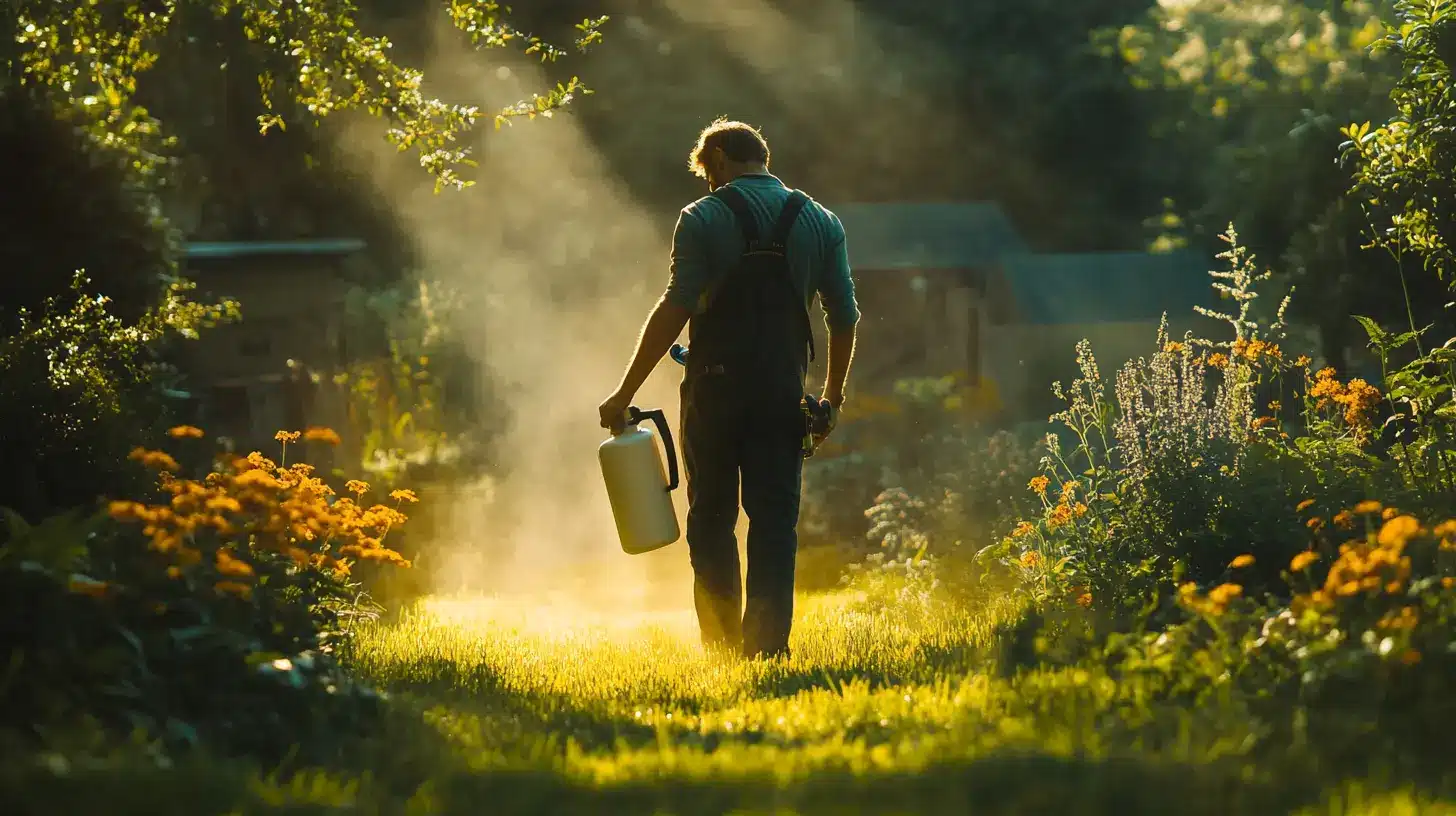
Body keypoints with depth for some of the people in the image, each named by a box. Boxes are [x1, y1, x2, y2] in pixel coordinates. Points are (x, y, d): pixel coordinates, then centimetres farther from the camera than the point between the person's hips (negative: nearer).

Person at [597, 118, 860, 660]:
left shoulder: (704, 218, -3)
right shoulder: (820, 222, 9)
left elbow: (675, 309, -12)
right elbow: (844, 317, 7)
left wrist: (626, 391, -10)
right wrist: (833, 398, 18)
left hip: (716, 390, -2)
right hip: (783, 393, 2)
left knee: (711, 519, 8)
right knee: (775, 522, 5)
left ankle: (722, 644, 5)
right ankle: (768, 641, -3)